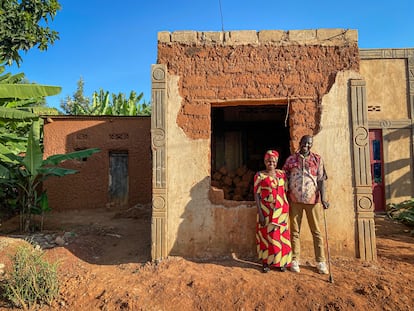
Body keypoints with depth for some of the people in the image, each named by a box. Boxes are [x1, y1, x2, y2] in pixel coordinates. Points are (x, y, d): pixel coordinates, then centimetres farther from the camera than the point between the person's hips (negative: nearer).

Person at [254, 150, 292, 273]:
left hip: (281, 210, 3)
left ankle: (282, 262, 23)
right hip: (267, 211, -3)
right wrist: (260, 213, -12)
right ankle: (265, 262, 17)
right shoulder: (259, 175, -3)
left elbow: (285, 191, 12)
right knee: (266, 235, 4)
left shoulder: (282, 174, 8)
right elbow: (257, 195, -5)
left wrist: (287, 208, 6)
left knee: (281, 235, 9)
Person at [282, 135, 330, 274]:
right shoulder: (291, 159, 5)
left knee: (316, 231, 6)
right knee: (295, 231, 7)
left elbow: (321, 180, 0)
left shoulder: (317, 159, 5)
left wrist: (323, 198, -10)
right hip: (295, 200, 0)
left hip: (313, 200, 0)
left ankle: (320, 262, 16)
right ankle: (295, 260, 17)